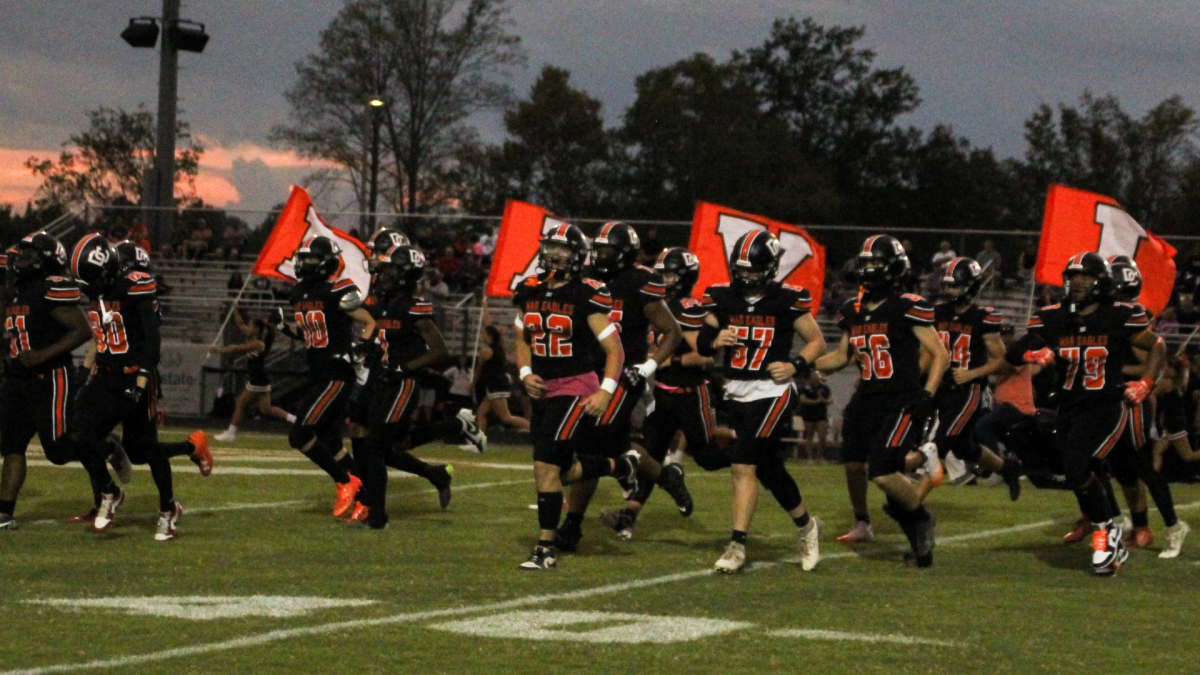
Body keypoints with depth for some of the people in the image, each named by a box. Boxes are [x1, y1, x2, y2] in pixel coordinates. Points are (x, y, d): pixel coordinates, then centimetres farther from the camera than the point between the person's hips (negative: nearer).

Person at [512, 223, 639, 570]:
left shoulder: (586, 297, -12)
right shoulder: (530, 292, 6)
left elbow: (614, 350, -11)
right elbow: (522, 340, 19)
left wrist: (605, 391, -23)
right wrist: (526, 373, 0)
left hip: (576, 388, -7)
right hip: (543, 390, 7)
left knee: (546, 467, -14)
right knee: (563, 470, 14)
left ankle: (546, 548, -4)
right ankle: (621, 466, 42)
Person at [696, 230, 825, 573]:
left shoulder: (787, 301, -7)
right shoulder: (723, 299, 3)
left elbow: (817, 341, 3)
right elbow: (701, 344, 9)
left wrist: (796, 365, -13)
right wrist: (714, 340, -13)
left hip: (772, 393, -5)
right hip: (736, 393, 5)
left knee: (743, 466, -15)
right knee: (770, 470, 15)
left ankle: (737, 545, -12)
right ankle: (806, 526, 37)